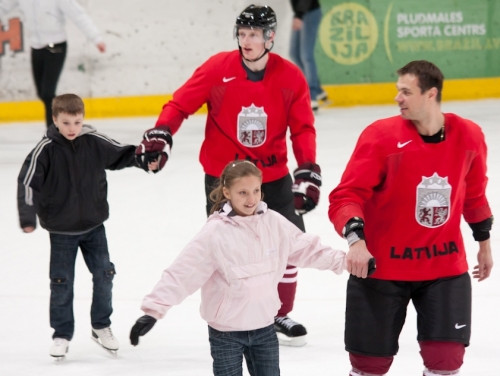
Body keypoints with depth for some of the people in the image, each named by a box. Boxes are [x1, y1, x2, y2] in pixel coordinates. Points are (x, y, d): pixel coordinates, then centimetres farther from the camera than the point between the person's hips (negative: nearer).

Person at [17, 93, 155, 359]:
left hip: (93, 224, 3)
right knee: (61, 282, 2)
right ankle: (62, 335, 17)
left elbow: (119, 155, 2)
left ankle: (101, 327, 23)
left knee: (104, 275, 4)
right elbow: (27, 181, -16)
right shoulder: (46, 149, -16)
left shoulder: (94, 142, -8)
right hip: (61, 229, -3)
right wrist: (28, 217, -24)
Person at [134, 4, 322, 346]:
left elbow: (302, 129, -3)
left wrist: (308, 172, -14)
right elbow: (181, 103, -8)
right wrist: (160, 134, -24)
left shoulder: (290, 77, -8)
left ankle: (280, 314, 24)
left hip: (273, 174, 2)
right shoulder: (218, 69, -12)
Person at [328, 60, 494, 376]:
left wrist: (484, 242, 23)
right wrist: (355, 239, -33)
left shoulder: (469, 136, -4)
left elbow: (474, 194, 14)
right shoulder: (381, 136, -14)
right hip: (382, 266, -2)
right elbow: (346, 195, -16)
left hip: (446, 265, 2)